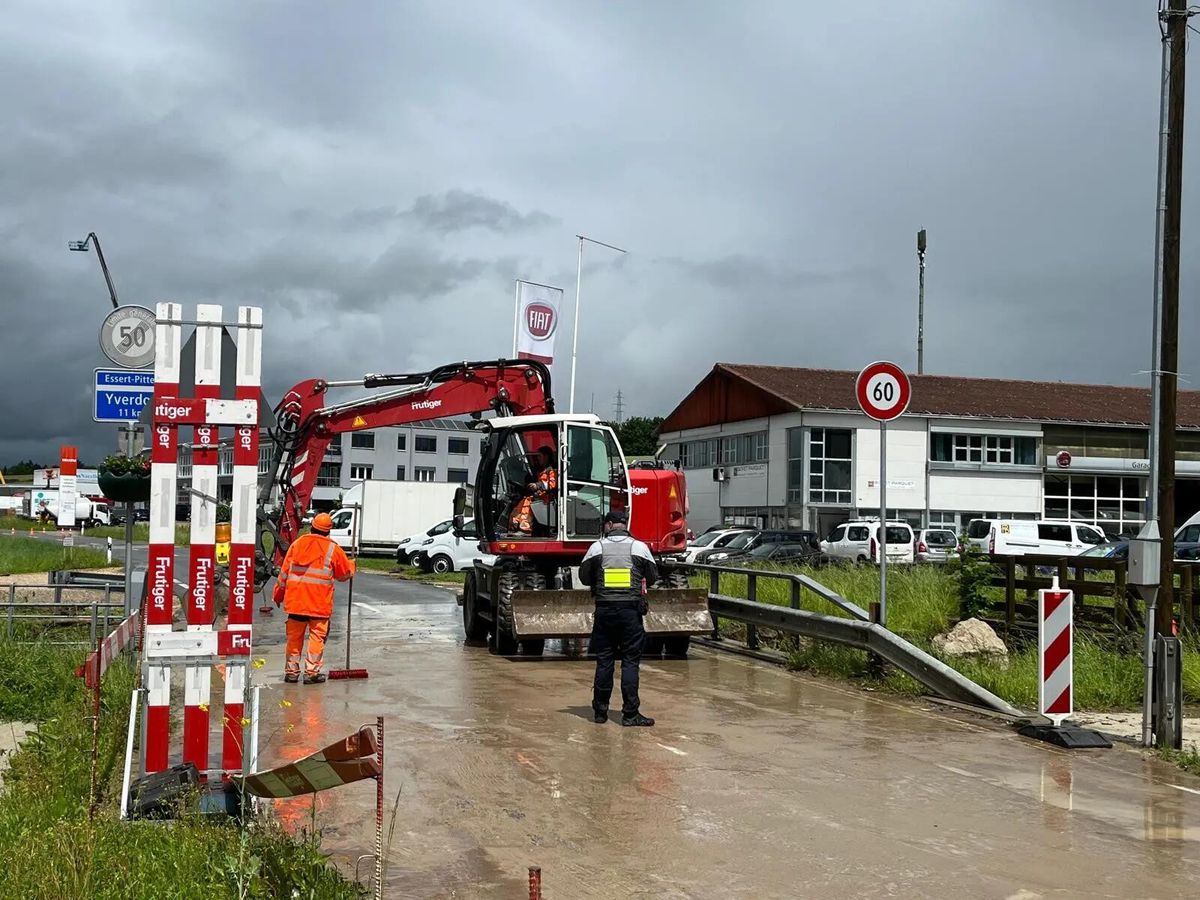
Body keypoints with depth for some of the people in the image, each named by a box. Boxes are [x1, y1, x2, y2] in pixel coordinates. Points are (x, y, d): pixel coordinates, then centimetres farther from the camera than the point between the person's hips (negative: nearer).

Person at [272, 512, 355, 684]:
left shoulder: (297, 543, 6)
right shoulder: (332, 549, -2)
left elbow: (284, 571, 8)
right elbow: (345, 574, 8)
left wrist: (278, 594, 18)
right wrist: (351, 564, 30)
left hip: (295, 600, 3)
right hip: (319, 603, -3)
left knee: (294, 636, 12)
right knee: (317, 636, 4)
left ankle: (291, 671, 16)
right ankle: (312, 672, 2)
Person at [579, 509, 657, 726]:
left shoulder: (597, 547, -1)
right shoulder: (640, 547, -2)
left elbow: (584, 577, 8)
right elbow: (653, 577, 8)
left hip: (604, 609, 1)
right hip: (631, 610, -1)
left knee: (604, 661, 9)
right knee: (631, 661, 3)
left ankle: (600, 711, 14)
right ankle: (630, 713, 1)